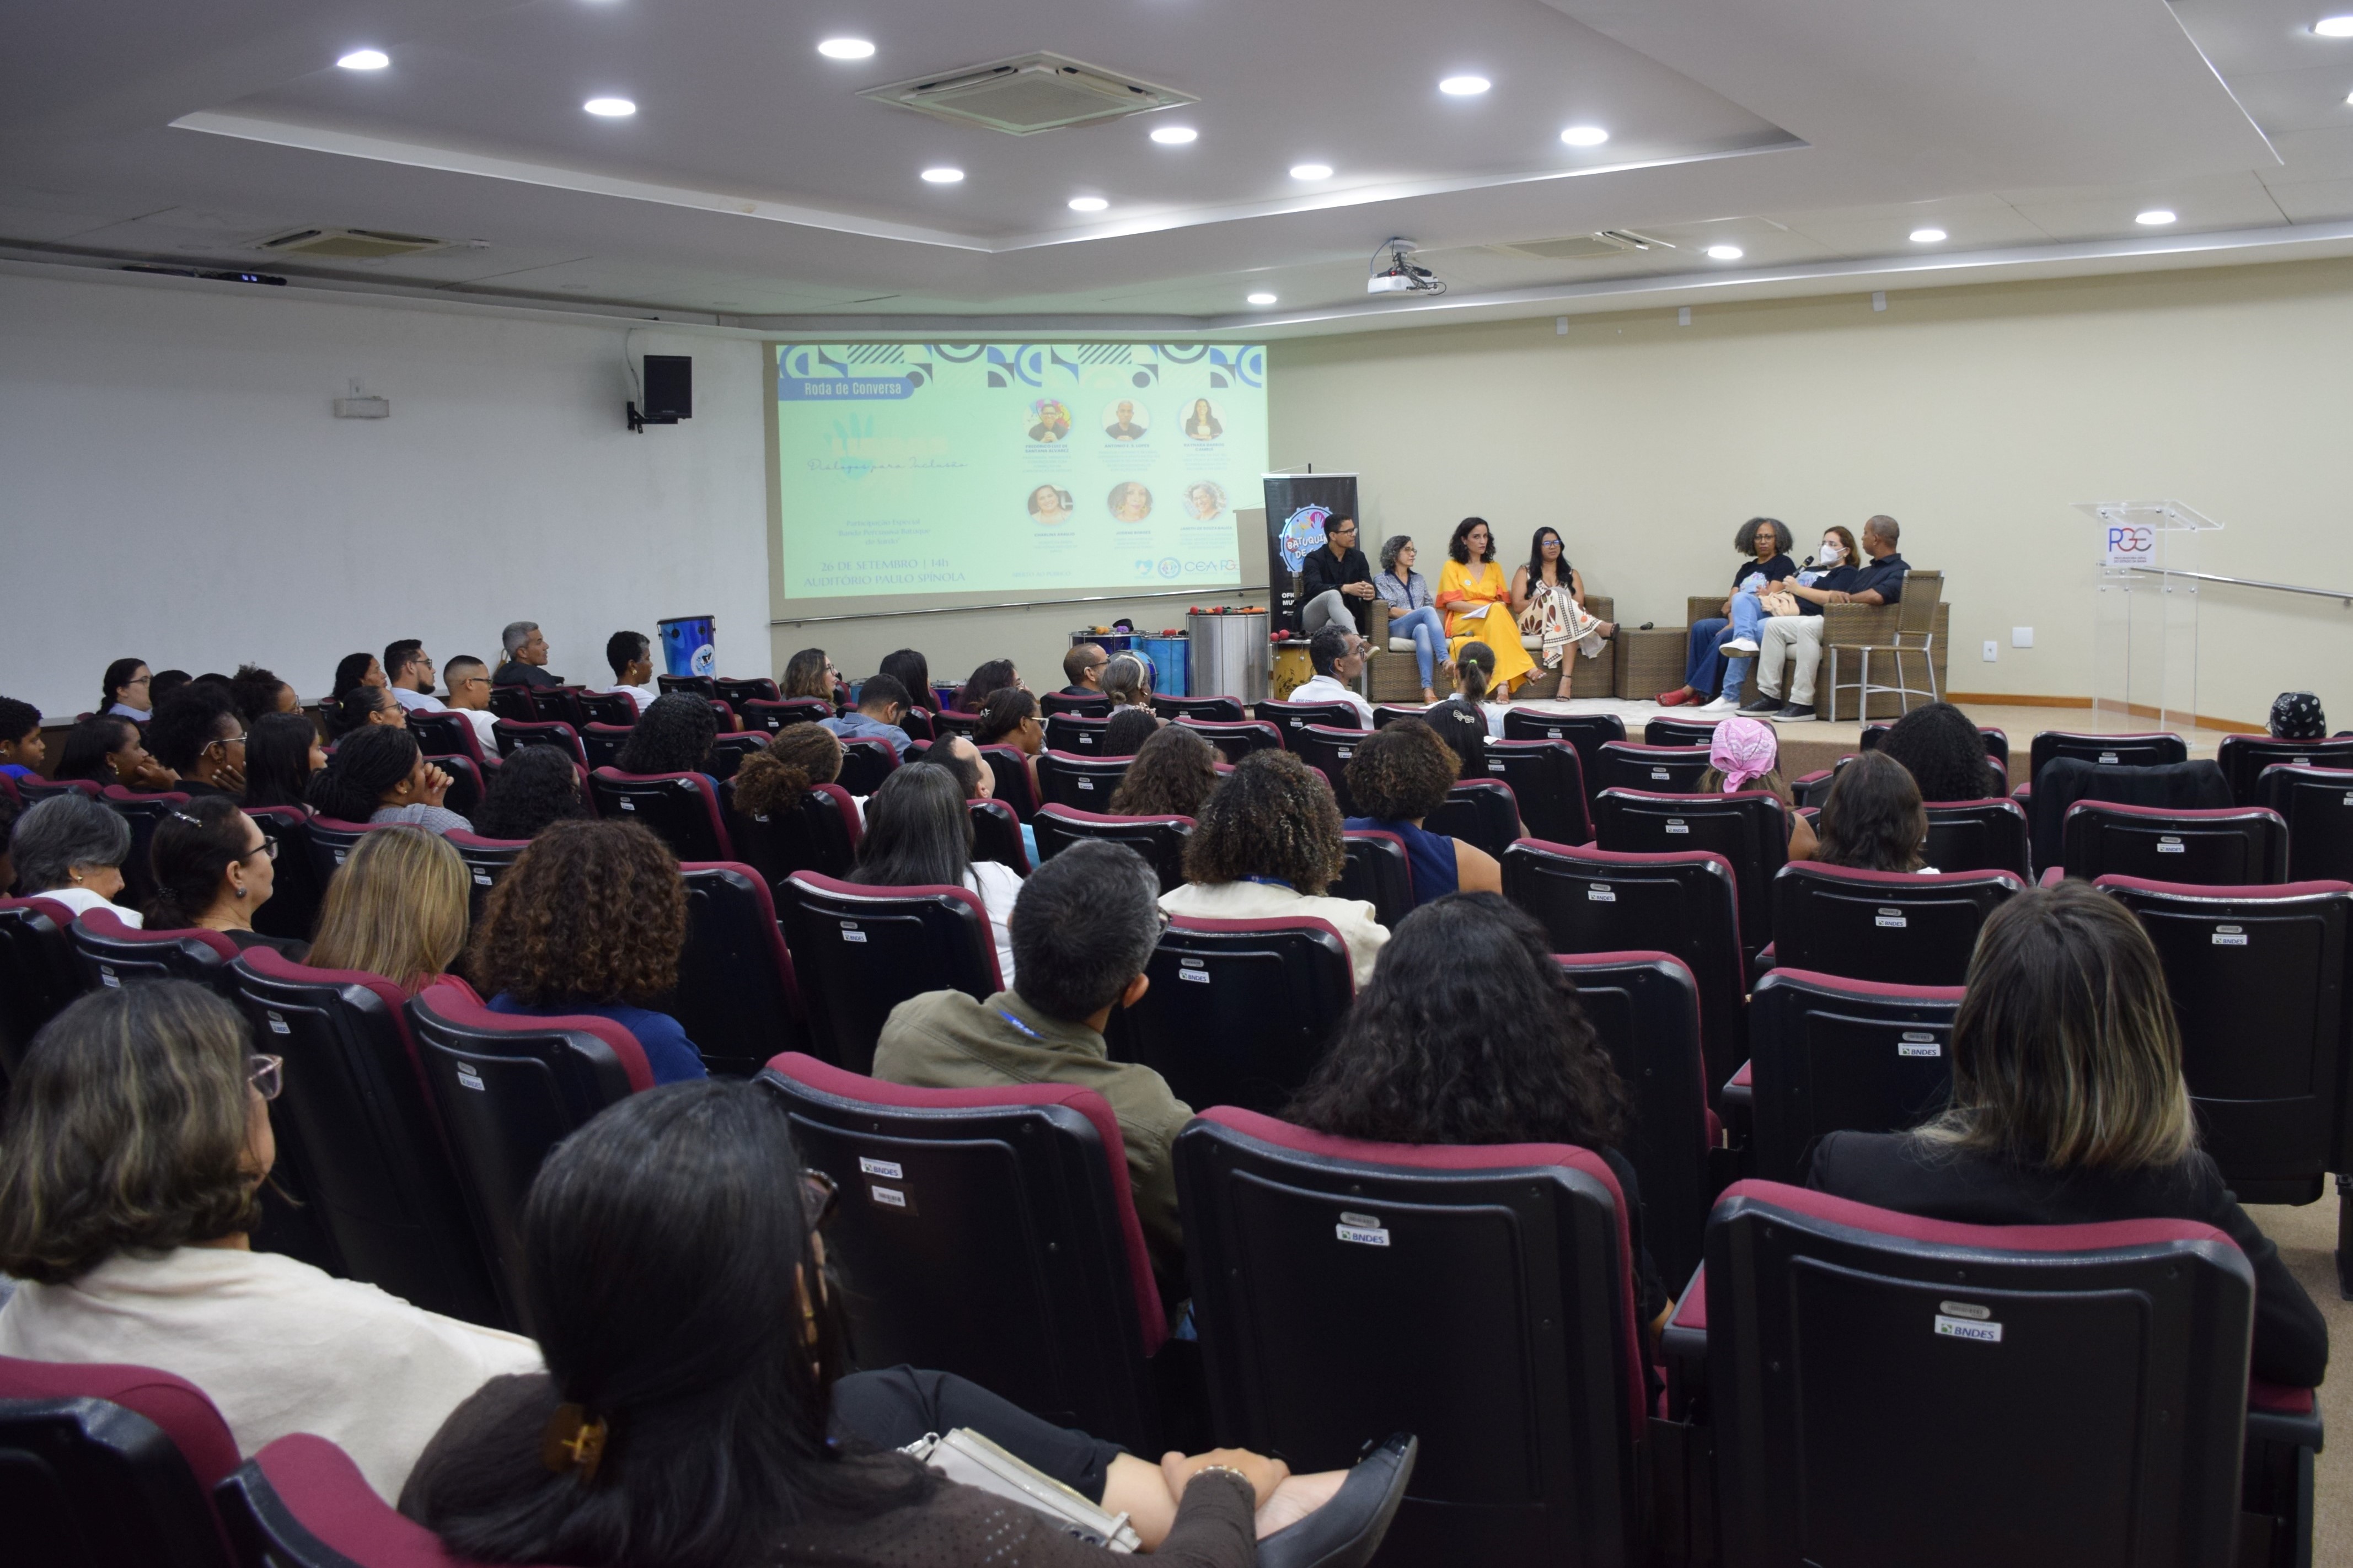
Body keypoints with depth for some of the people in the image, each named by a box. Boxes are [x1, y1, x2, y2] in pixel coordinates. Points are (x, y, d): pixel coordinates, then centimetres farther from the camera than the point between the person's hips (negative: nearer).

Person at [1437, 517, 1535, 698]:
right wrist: (1487, 608, -12)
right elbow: (1452, 603, -2)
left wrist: (1497, 610, -11)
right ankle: (1524, 667, -44)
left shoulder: (1495, 568, 24)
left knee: (1499, 611, -36)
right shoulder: (1452, 567, 11)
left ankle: (1503, 682, -50)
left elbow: (1504, 602, 16)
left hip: (1494, 621, 3)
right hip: (1463, 623, -3)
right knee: (1497, 611, -35)